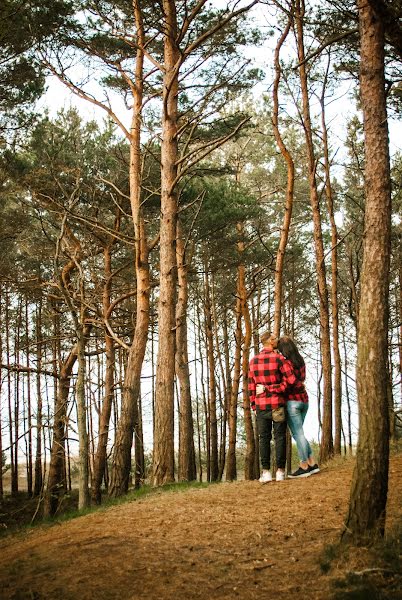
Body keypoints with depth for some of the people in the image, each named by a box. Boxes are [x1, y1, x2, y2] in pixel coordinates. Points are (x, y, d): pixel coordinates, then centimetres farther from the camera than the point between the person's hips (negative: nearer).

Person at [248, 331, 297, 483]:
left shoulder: (253, 361, 5)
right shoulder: (279, 358, -9)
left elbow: (251, 385, 5)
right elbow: (291, 380, -16)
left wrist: (254, 406, 11)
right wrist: (287, 363, -1)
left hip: (261, 405, 3)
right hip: (278, 404, -3)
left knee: (264, 438, 6)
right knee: (279, 437, 4)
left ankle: (266, 472, 0)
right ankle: (280, 471, 1)